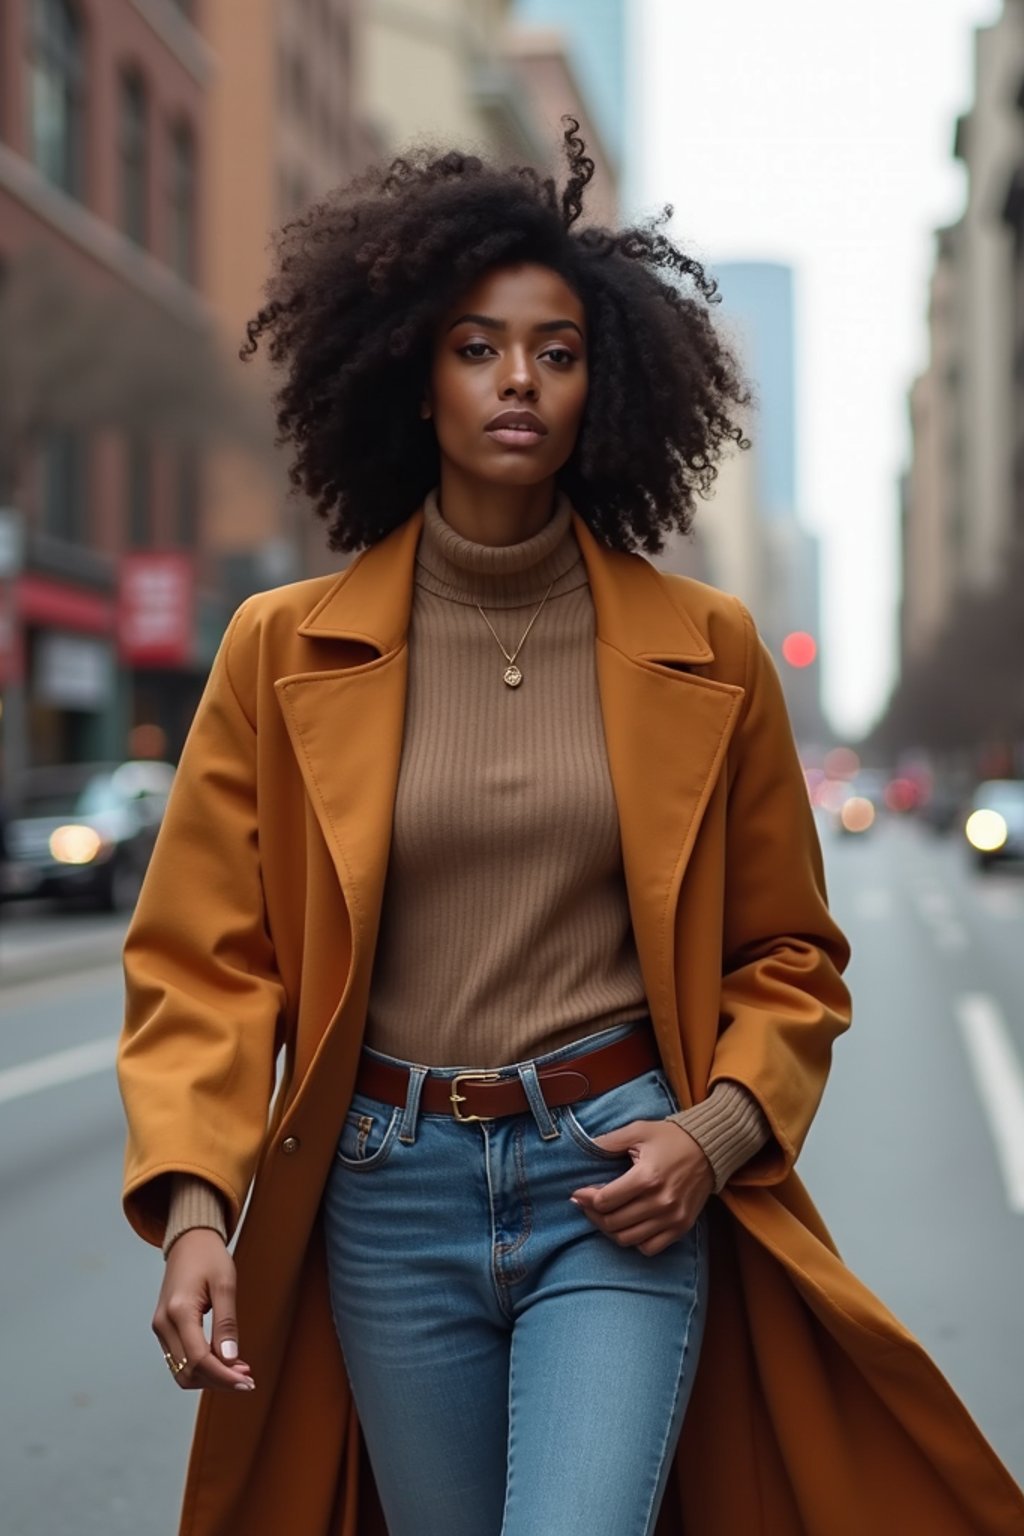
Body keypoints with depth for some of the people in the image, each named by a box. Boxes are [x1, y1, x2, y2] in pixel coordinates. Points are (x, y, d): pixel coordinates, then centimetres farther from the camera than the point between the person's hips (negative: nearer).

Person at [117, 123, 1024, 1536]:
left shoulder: (704, 651, 1)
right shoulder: (288, 650, 0)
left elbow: (787, 953, 10)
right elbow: (203, 958, 0)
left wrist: (716, 1129, -7)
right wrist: (192, 1205, -12)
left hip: (624, 1187, -1)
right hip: (388, 1191, 1)